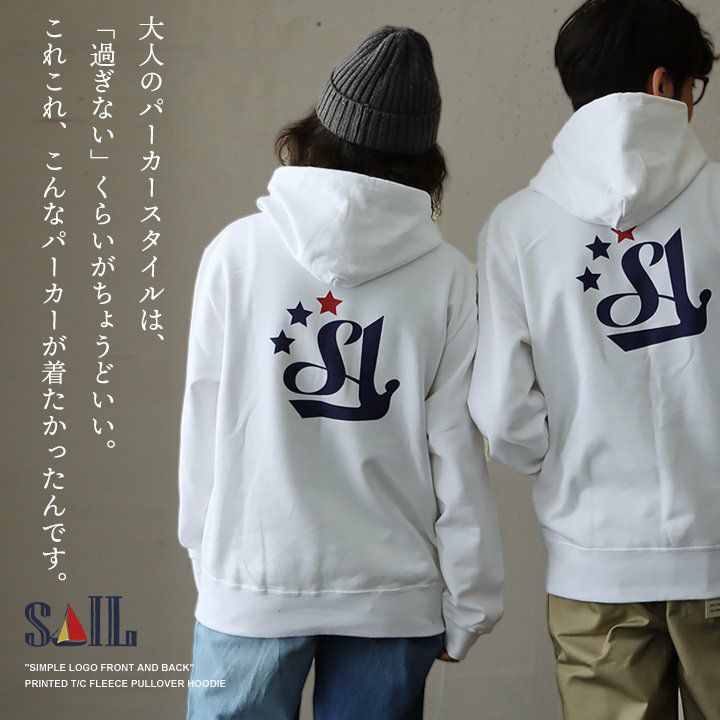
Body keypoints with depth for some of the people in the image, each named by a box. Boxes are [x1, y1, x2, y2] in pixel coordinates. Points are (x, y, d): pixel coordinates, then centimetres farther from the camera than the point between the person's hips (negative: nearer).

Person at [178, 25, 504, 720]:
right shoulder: (449, 278, -6)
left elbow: (203, 420, -2)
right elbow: (456, 454, -5)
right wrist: (466, 607, 6)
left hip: (252, 580, 0)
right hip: (392, 593, 1)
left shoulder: (236, 251, -7)